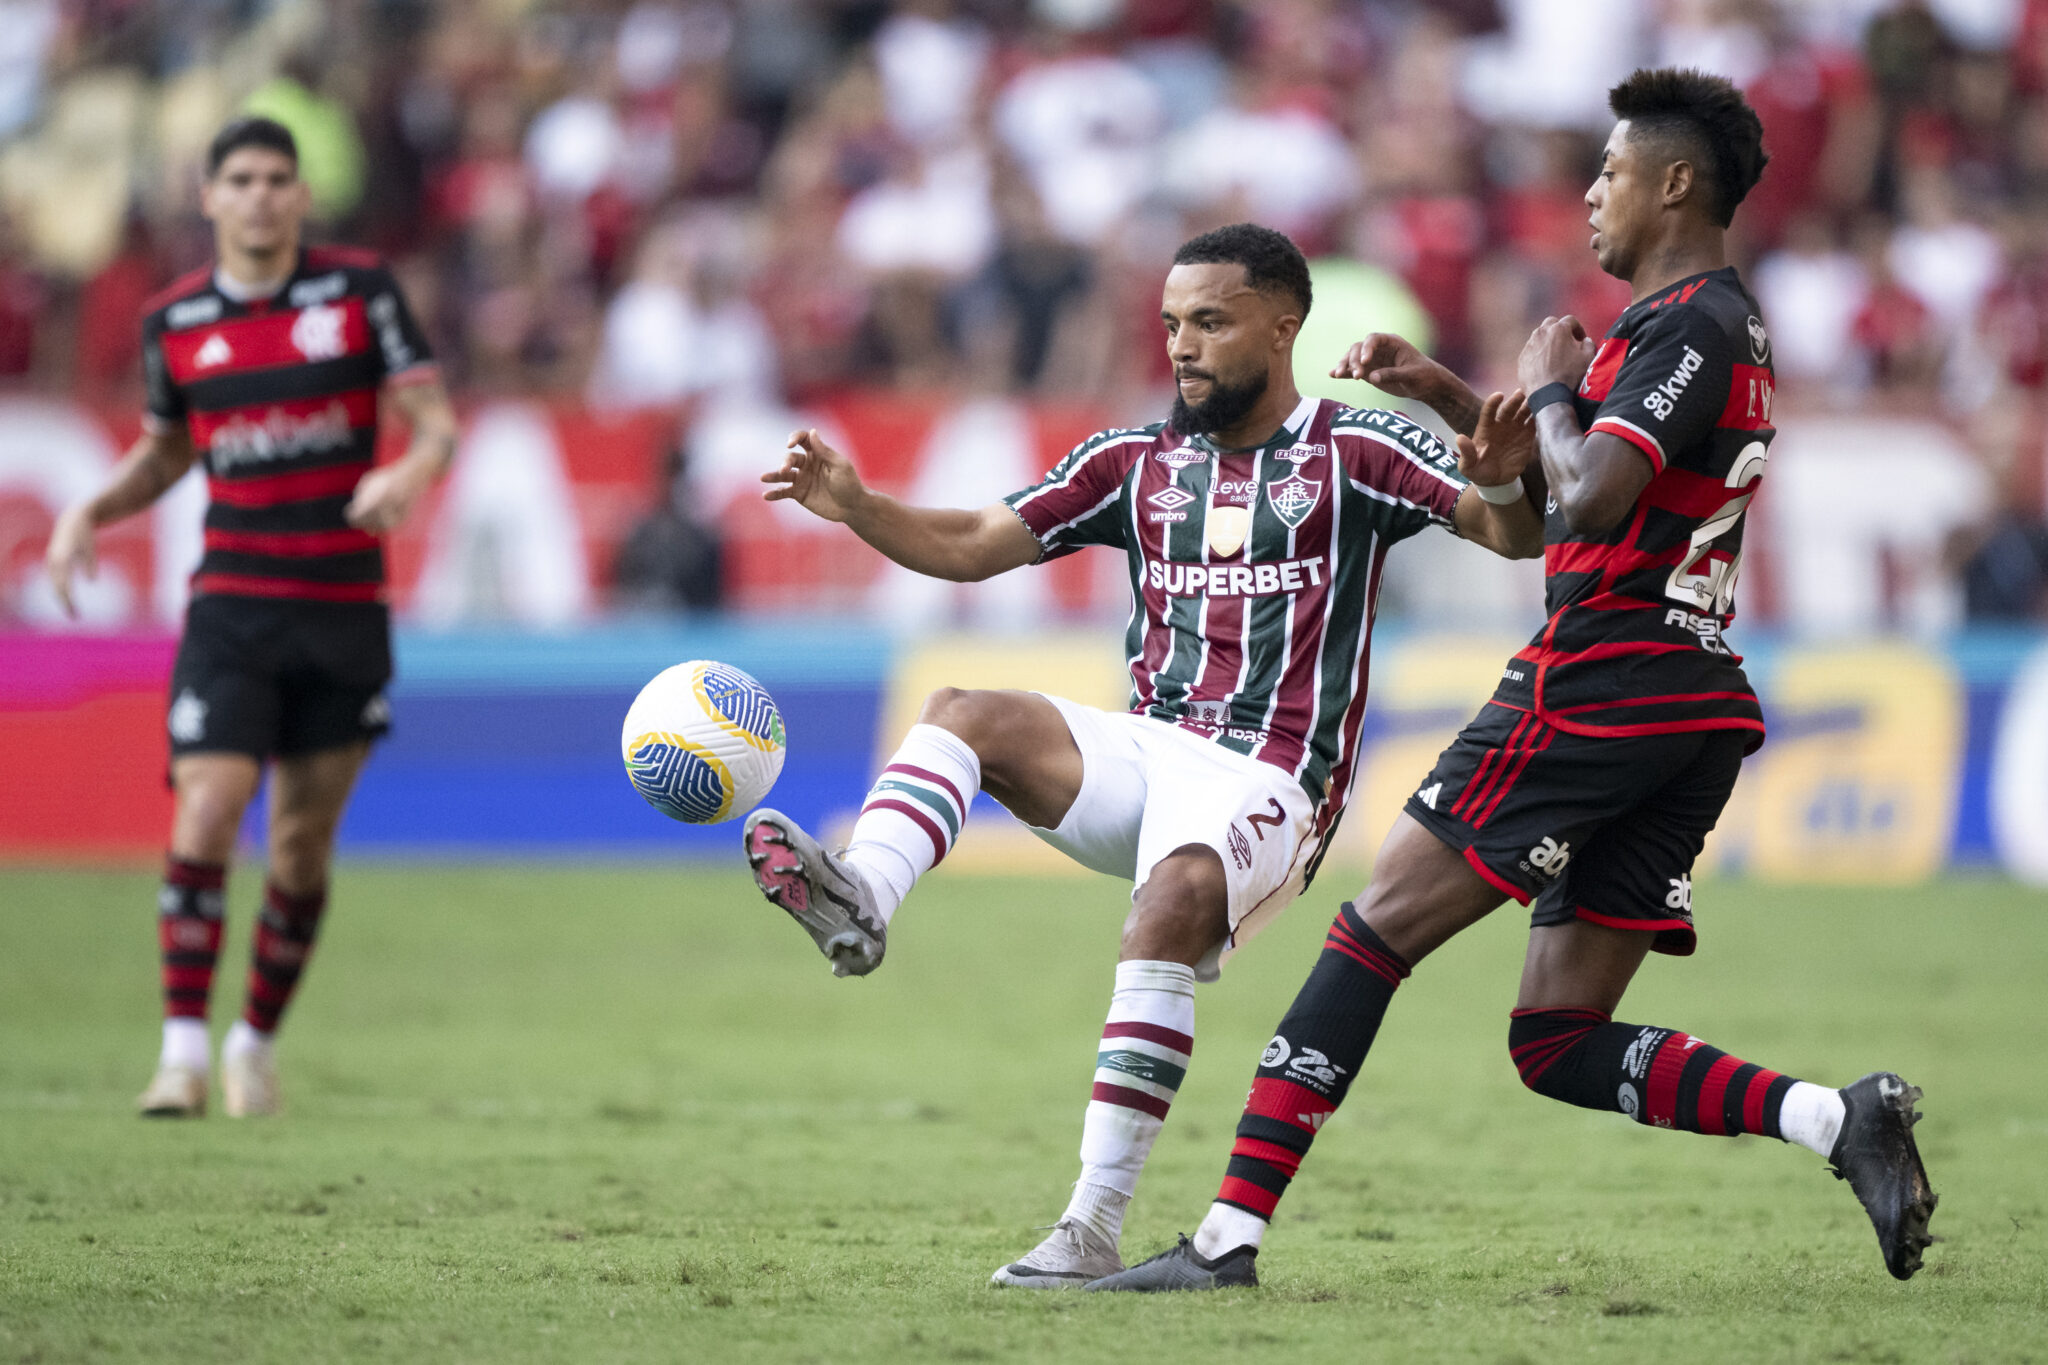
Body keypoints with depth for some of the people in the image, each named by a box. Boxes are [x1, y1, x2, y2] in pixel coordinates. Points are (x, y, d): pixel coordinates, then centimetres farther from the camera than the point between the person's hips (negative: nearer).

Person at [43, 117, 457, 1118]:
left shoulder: (360, 289, -1)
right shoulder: (173, 320, 4)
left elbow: (436, 419, -2)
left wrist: (411, 472, -24)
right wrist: (89, 514, 1)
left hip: (343, 610, 0)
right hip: (232, 605, 0)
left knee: (303, 845, 4)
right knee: (206, 813, -16)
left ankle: (257, 1040, 22)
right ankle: (184, 1046, -11)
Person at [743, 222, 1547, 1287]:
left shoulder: (1352, 455, 2)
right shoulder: (1138, 462, 16)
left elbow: (1515, 536, -5)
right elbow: (971, 546, 15)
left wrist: (1504, 488, -29)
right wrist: (857, 508, -3)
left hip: (1269, 787, -6)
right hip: (1143, 755, 6)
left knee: (1171, 907, -34)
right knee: (963, 713, -17)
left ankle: (1094, 1227, -36)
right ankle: (860, 899, -45)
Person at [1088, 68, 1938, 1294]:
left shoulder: (1690, 327, -11)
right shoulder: (1726, 327, 20)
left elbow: (1591, 502, -24)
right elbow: (1576, 492, 32)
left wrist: (1550, 387, -6)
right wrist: (1451, 394, 23)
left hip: (1598, 688, -9)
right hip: (1693, 709, 9)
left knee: (1373, 936, -5)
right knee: (1558, 1043, 7)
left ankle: (1233, 1230, -7)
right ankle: (1839, 1118, -8)